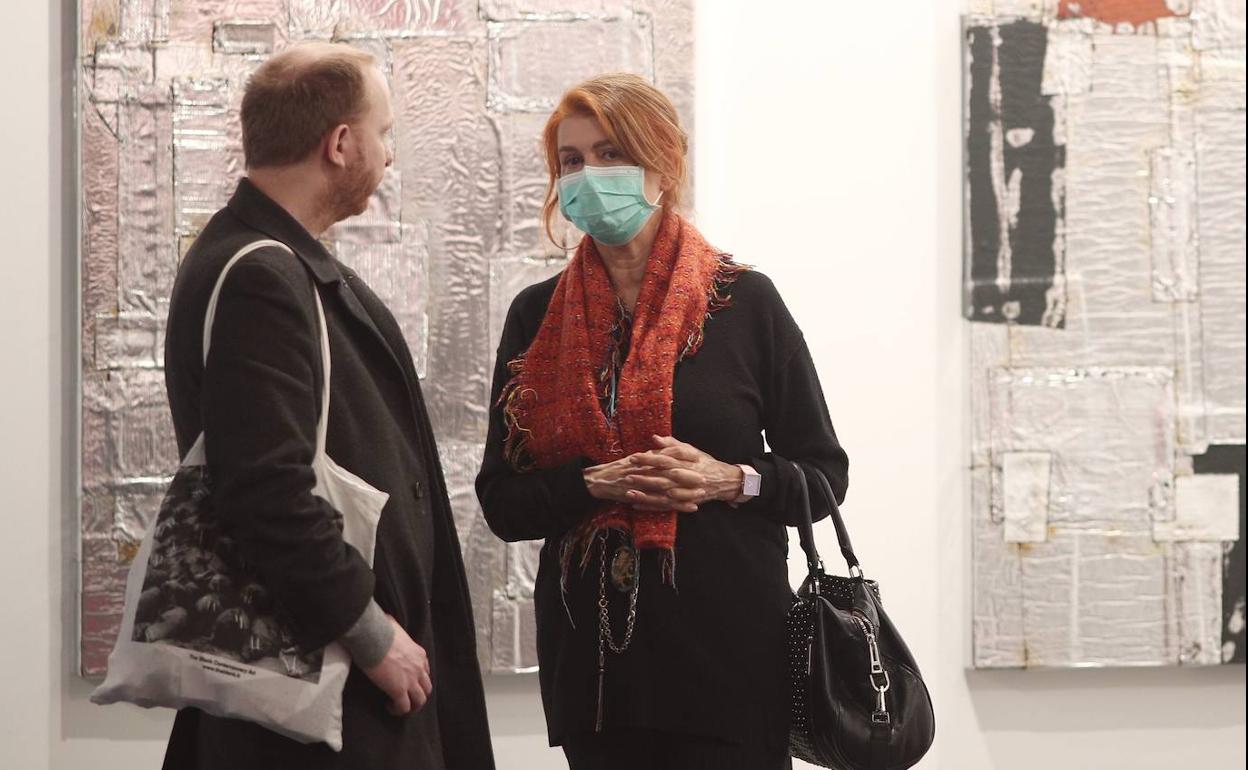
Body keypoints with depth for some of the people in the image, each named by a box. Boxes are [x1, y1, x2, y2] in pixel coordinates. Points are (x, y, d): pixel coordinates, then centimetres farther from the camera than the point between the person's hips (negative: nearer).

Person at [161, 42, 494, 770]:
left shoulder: (289, 264, 12)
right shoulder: (256, 280, -20)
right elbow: (268, 491, -27)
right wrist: (371, 633, -19)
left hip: (343, 651, 10)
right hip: (314, 674, -10)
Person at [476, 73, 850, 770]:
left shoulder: (743, 301, 1)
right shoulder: (537, 315, 8)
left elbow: (824, 473, 4)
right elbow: (501, 500, 5)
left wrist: (732, 480, -14)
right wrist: (596, 483, -12)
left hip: (730, 646, -2)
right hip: (592, 653, 2)